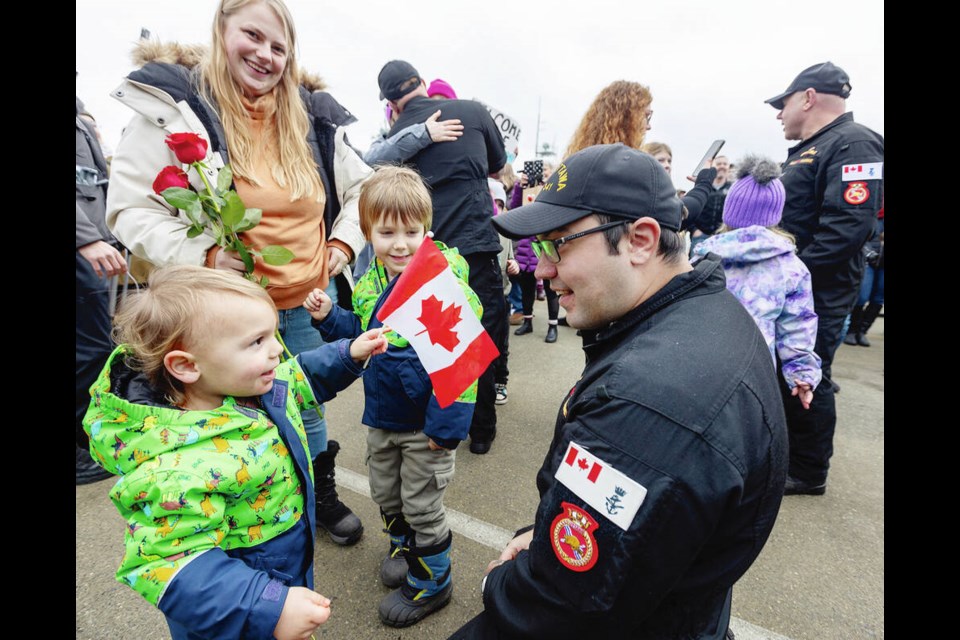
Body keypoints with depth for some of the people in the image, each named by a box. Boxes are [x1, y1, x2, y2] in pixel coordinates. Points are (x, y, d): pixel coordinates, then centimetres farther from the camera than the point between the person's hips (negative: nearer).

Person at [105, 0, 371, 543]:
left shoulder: (312, 116, 3)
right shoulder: (176, 105, -7)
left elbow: (362, 188, 13)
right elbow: (130, 208, -8)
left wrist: (344, 242, -2)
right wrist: (203, 254, -23)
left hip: (307, 306, 3)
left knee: (308, 410, 19)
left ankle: (323, 494, 43)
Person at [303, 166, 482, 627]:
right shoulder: (369, 283, -1)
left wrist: (447, 423, -24)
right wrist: (328, 316, -2)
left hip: (426, 424, -7)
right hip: (381, 416, 7)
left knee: (422, 505, 12)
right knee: (385, 495, 25)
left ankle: (431, 581, 38)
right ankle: (405, 546, 54)